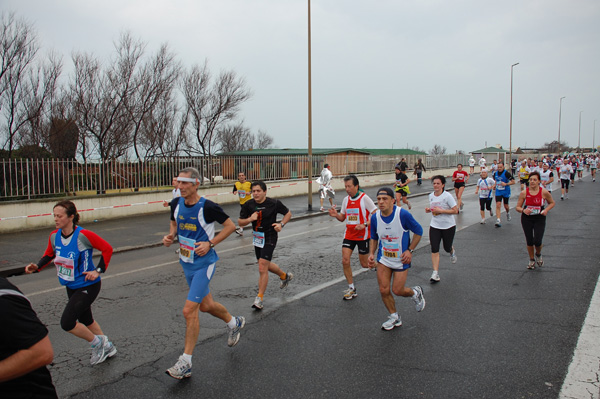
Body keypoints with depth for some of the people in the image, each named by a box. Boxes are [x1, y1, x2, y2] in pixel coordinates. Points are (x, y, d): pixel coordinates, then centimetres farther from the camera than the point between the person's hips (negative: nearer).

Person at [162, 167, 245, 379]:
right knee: (206, 305, 21)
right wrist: (170, 235, -3)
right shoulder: (177, 204, -1)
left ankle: (186, 362, 2)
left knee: (189, 310, -11)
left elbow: (230, 225, -10)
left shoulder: (207, 207, -20)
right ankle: (234, 322, 49)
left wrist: (210, 243, -18)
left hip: (204, 264, -7)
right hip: (187, 263, 7)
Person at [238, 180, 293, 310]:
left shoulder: (274, 203, -13)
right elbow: (240, 222, 0)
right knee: (266, 265, 20)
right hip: (257, 237, 6)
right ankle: (285, 276, 49)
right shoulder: (248, 205, -6)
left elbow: (288, 213, 3)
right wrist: (249, 219, -21)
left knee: (262, 268, -11)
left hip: (269, 238, -5)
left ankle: (259, 298, 2)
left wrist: (281, 224, -14)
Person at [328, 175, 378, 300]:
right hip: (349, 234, 5)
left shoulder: (364, 198, -12)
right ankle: (351, 289, 7)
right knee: (345, 261, -7)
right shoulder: (346, 200, 5)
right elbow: (343, 217, 15)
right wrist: (336, 215, -7)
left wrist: (365, 225, -25)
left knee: (364, 264, 4)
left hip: (363, 235, -5)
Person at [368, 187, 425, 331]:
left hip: (401, 259, -3)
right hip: (383, 258, 4)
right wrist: (371, 253, -5)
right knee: (384, 290, -1)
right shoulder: (375, 217, -9)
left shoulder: (403, 214, -21)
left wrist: (410, 250, -12)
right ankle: (394, 317, 23)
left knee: (397, 290, 0)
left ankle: (416, 293, 35)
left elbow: (418, 231, -7)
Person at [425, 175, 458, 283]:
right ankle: (435, 273, -6)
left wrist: (440, 210, -23)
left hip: (448, 226, -4)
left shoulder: (447, 196, -15)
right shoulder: (431, 196, 3)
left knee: (447, 248, 11)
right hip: (434, 226, 4)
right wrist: (429, 210, -3)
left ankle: (452, 251, 51)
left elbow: (455, 210, -16)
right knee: (434, 250, -8)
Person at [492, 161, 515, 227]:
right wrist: (494, 185, 6)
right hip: (498, 192, 3)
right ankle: (498, 221, -14)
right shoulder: (495, 173, 1)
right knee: (498, 205, -11)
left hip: (506, 192, -3)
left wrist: (506, 184, -24)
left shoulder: (506, 173, -14)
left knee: (506, 206, 13)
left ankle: (508, 213, 50)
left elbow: (513, 182, -13)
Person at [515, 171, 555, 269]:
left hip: (539, 219, -1)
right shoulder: (524, 193, -7)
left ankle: (538, 255, 24)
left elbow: (552, 203, 7)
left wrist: (546, 210, -11)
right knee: (529, 241, 8)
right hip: (526, 219, 1)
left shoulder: (544, 192, -9)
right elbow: (518, 207, 0)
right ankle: (531, 260, 30)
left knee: (537, 241, -11)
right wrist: (523, 210, -21)